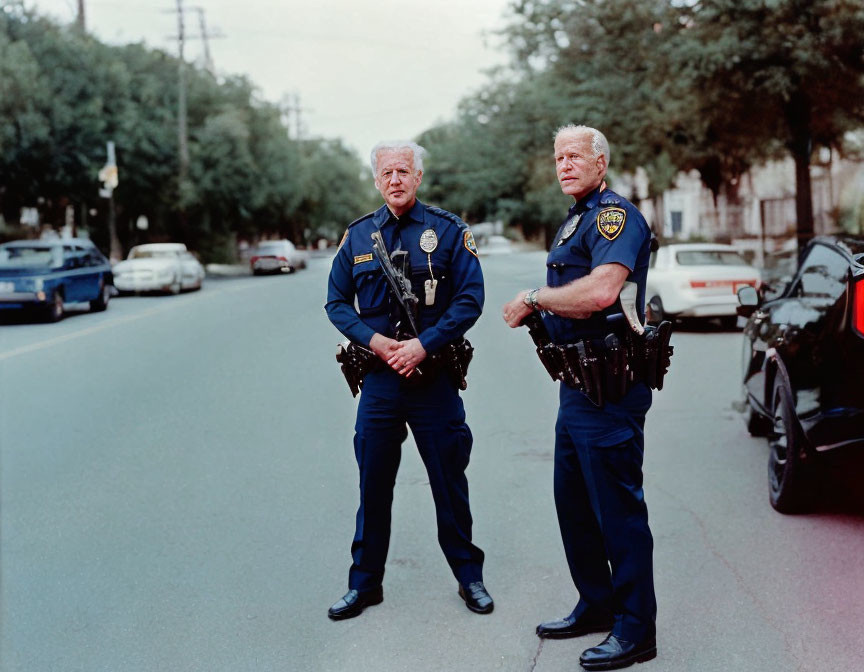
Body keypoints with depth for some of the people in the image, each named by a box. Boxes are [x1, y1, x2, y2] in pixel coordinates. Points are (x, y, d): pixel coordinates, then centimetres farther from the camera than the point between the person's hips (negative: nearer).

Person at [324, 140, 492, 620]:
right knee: (373, 485, 8)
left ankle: (469, 576, 23)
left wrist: (423, 344, -16)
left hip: (434, 376, -2)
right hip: (378, 379, 2)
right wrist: (375, 341, -9)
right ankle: (365, 583, 21)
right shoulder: (357, 236, 7)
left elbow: (469, 300, -6)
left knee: (449, 483, 7)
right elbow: (337, 303, 8)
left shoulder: (448, 230, -1)